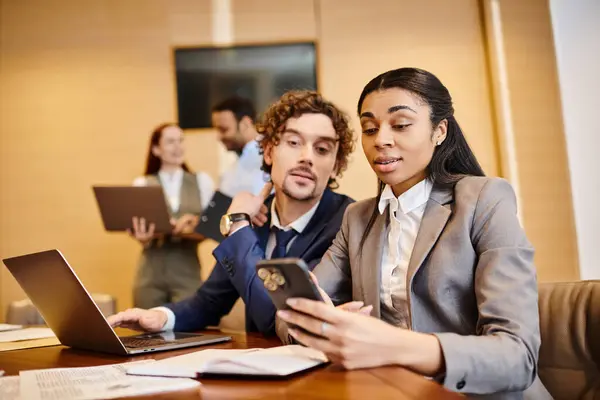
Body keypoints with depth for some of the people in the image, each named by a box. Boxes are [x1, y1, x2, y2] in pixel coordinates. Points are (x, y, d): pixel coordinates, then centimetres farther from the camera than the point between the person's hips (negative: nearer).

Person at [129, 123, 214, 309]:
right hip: (151, 272, 1)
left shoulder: (201, 181, 10)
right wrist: (141, 236, -24)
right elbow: (135, 224, 0)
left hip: (187, 271, 0)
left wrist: (195, 223, -20)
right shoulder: (142, 184, 9)